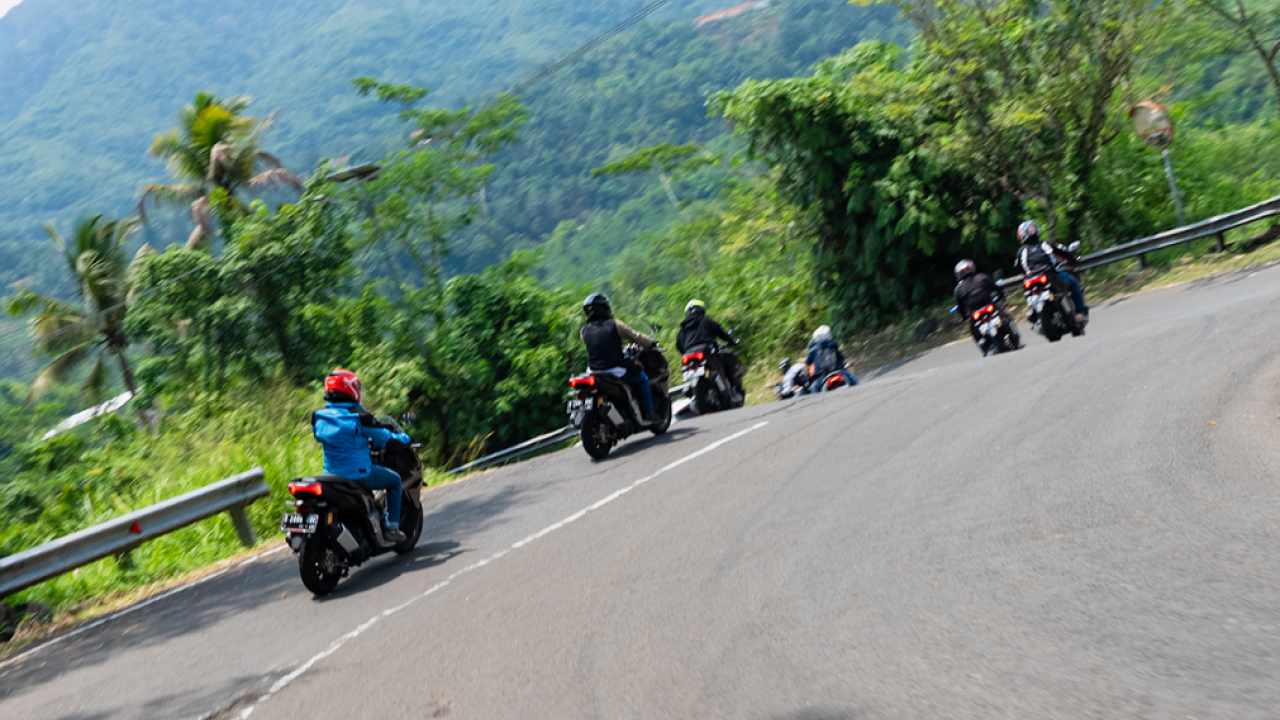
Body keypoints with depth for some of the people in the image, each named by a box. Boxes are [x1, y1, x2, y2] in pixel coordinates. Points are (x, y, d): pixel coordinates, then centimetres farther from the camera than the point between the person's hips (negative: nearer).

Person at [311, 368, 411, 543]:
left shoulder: (318, 417, -1)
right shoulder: (359, 416, -16)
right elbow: (382, 438, -6)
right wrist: (402, 438, 16)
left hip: (331, 475, 6)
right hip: (359, 474, -6)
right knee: (395, 480, 18)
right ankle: (391, 526, 12)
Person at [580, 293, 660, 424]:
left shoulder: (585, 330, 4)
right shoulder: (615, 325, -8)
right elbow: (636, 337, -2)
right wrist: (652, 343, 18)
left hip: (594, 373, 5)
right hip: (617, 372, -5)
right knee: (641, 378, 20)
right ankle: (648, 414, 17)